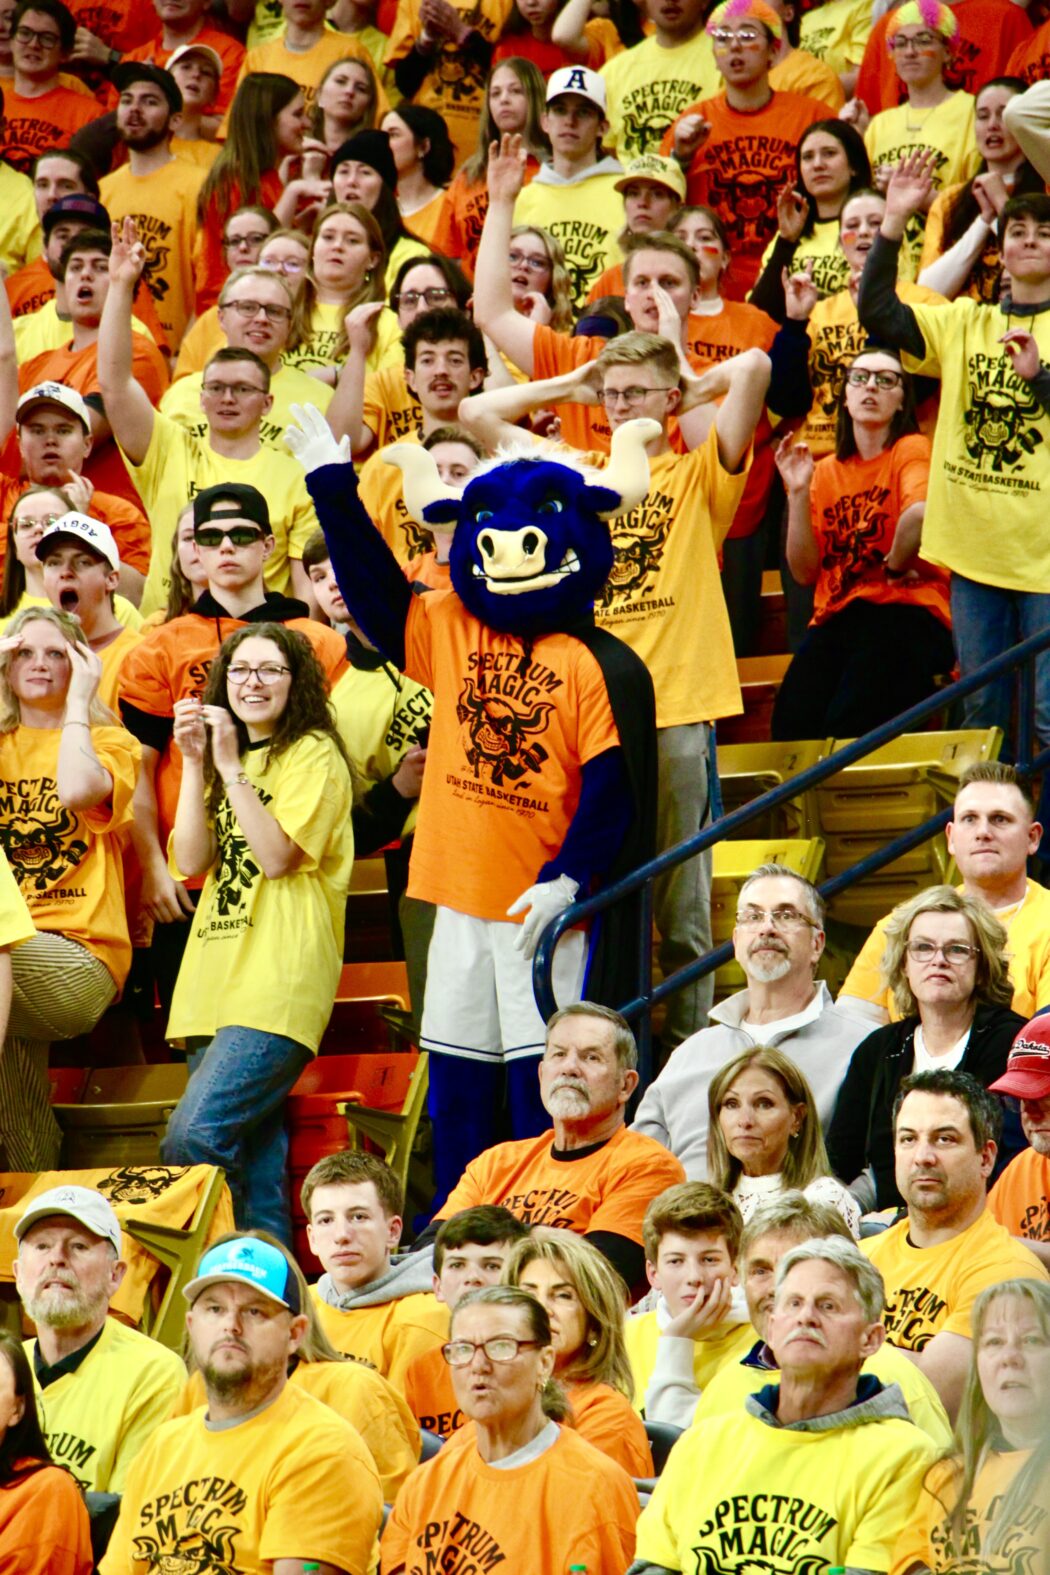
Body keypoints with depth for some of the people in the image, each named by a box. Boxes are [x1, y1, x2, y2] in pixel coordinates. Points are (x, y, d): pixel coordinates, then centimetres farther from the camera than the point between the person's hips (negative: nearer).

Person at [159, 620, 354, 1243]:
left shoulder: (314, 754, 0)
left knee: (192, 1136, -20)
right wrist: (195, 764, 1)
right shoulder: (225, 755, 21)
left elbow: (277, 856, -12)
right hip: (218, 980, 7)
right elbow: (191, 861, 8)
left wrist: (231, 767, -11)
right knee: (254, 1155, 5)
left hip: (279, 984, -7)